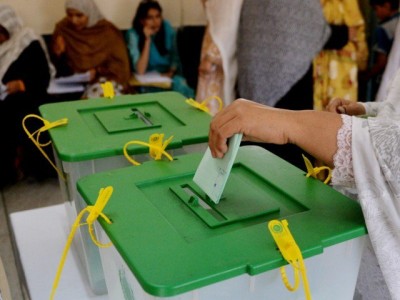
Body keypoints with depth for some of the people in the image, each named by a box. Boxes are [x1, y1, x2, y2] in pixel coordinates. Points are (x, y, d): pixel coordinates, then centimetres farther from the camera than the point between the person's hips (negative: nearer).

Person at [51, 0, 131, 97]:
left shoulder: (108, 30, -4)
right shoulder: (62, 29, 1)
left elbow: (119, 64, -1)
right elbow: (58, 67, 7)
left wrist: (97, 71, -14)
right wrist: (58, 54, -14)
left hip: (104, 78, -2)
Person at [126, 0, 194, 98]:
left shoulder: (167, 28, -4)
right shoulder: (134, 34, -14)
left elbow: (174, 57, 11)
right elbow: (140, 71, -22)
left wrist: (171, 72, -10)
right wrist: (147, 39, -26)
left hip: (168, 75, 3)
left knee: (184, 90, -27)